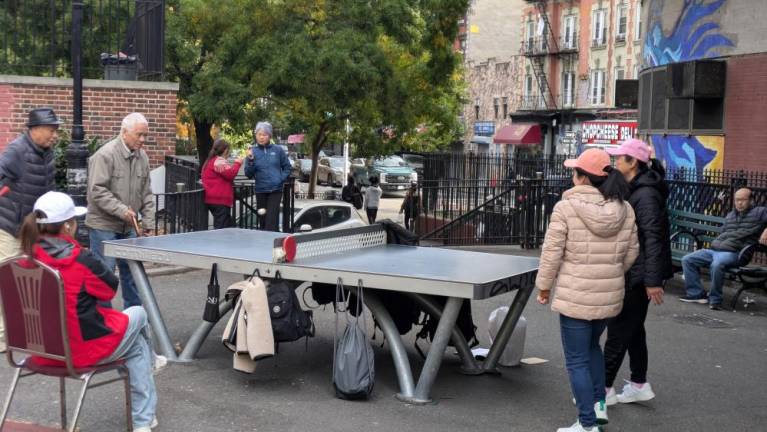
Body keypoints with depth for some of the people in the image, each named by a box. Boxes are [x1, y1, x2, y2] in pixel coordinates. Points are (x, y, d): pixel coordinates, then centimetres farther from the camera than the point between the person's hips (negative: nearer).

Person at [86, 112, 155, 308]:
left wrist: (148, 221, 7)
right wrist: (122, 210, -22)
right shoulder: (105, 155, -14)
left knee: (132, 271, 12)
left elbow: (146, 194, 14)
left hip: (129, 228, 7)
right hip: (104, 226, -7)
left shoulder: (142, 157, 8)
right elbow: (97, 191, -19)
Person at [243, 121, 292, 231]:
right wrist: (250, 160, -14)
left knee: (271, 222, -11)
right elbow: (249, 174, 1)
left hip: (275, 190, -2)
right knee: (263, 221, 9)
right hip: (260, 191, 2)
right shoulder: (253, 151, 2)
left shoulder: (278, 150, 0)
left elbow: (287, 167, 10)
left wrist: (281, 179, -5)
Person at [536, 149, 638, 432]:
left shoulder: (566, 207, -15)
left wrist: (544, 286, 1)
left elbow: (552, 252, -12)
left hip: (575, 297, -6)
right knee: (592, 346, 29)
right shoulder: (624, 209, 0)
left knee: (577, 360, 5)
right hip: (609, 297, 6)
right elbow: (631, 252, 9)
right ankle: (598, 404, 32)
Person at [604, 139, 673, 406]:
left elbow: (653, 238, -23)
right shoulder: (633, 190, 11)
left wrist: (653, 280, -25)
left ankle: (604, 389, 7)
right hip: (633, 273, 10)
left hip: (638, 276, -10)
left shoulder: (646, 194, -18)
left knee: (618, 331, -2)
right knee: (633, 329, 16)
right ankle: (639, 385, 26)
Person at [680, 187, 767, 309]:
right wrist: (715, 244, 13)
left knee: (717, 264, -39)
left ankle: (715, 299, -22)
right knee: (687, 260, -7)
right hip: (714, 249, 7)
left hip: (733, 253, -7)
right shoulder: (730, 215, 26)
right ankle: (696, 293, -5)